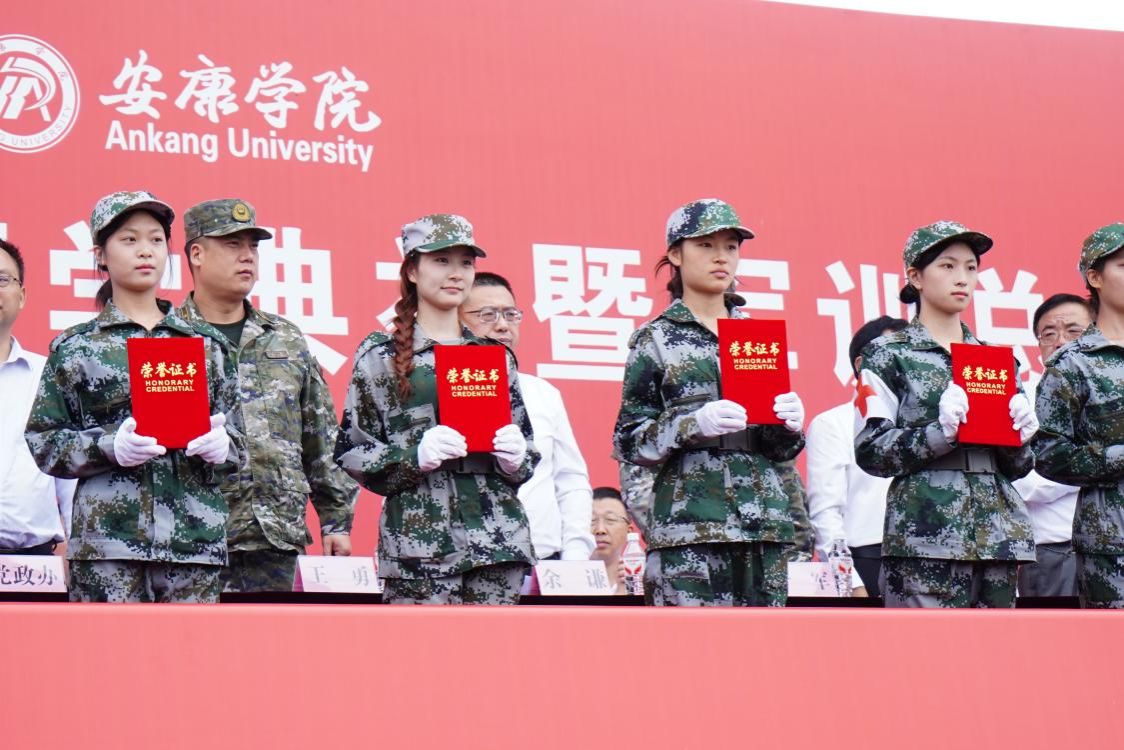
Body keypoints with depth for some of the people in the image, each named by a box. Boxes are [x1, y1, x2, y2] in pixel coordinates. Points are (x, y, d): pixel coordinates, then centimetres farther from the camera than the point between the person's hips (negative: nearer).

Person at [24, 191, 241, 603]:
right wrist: (111, 445, -12)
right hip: (106, 538, -2)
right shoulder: (74, 347, 8)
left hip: (195, 537, 2)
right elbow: (43, 440, 5)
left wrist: (219, 445, -6)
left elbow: (234, 436, 18)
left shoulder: (206, 344, 16)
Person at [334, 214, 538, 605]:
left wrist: (515, 458, -1)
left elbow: (527, 445, 22)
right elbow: (350, 452, 2)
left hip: (497, 540, 4)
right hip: (420, 540, -3)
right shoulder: (381, 355, 7)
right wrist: (415, 456, -14)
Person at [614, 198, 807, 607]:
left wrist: (789, 424, -3)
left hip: (764, 525, 4)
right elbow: (628, 441, -1)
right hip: (688, 525, -4)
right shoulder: (655, 339, 5)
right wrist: (695, 424, -17)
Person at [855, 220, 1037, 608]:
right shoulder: (889, 354, 5)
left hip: (998, 532, 5)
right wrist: (938, 432, -16)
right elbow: (870, 450, -4)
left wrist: (1020, 437, -1)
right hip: (924, 534, -5)